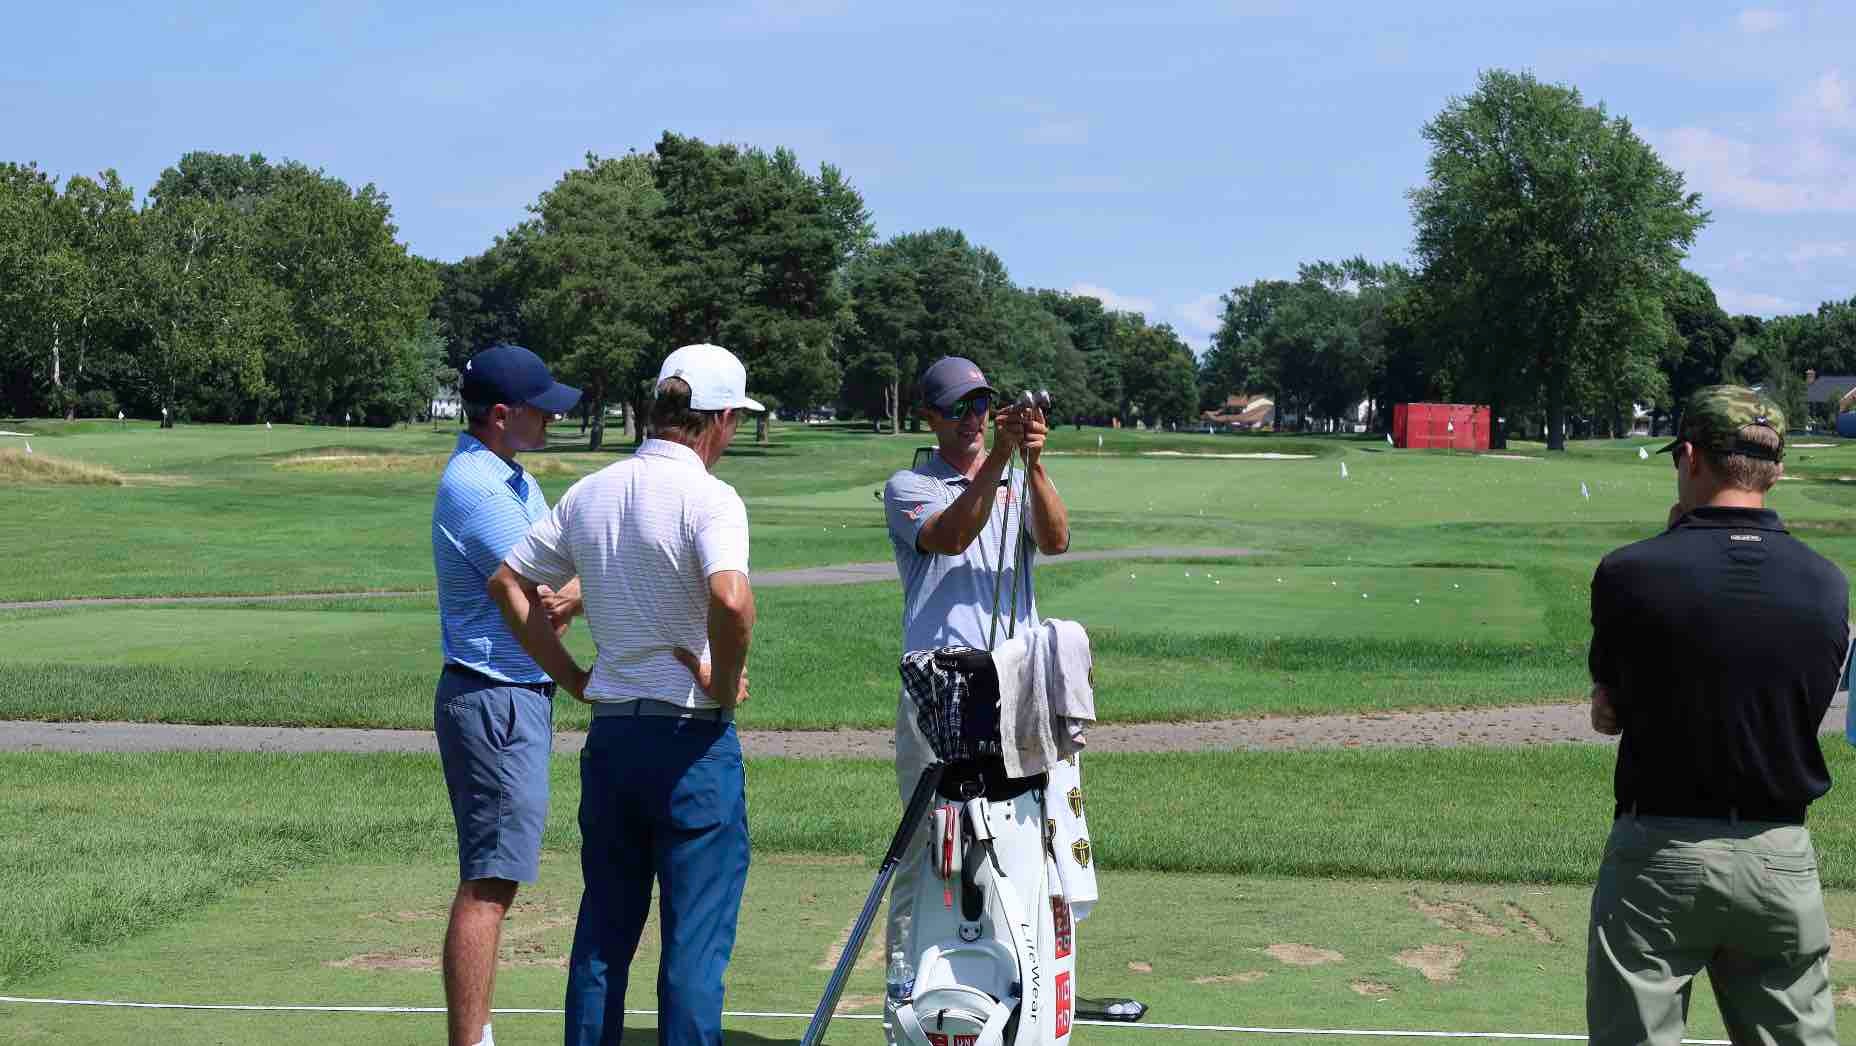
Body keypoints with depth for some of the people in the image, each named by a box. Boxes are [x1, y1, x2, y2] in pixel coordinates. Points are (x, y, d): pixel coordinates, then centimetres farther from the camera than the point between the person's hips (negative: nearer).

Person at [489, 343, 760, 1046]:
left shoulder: (589, 493, 8)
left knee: (603, 927, 16)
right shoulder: (708, 498, -14)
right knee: (696, 935, 0)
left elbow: (508, 584, 14)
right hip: (691, 738, -6)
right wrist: (725, 687, -14)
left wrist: (574, 678, 14)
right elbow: (731, 600, -31)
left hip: (608, 731, 6)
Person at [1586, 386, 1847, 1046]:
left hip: (1658, 851, -3)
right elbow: (1808, 708, 11)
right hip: (1782, 858, 3)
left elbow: (1606, 716, 2)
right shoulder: (1825, 585, -2)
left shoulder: (1630, 573, -11)